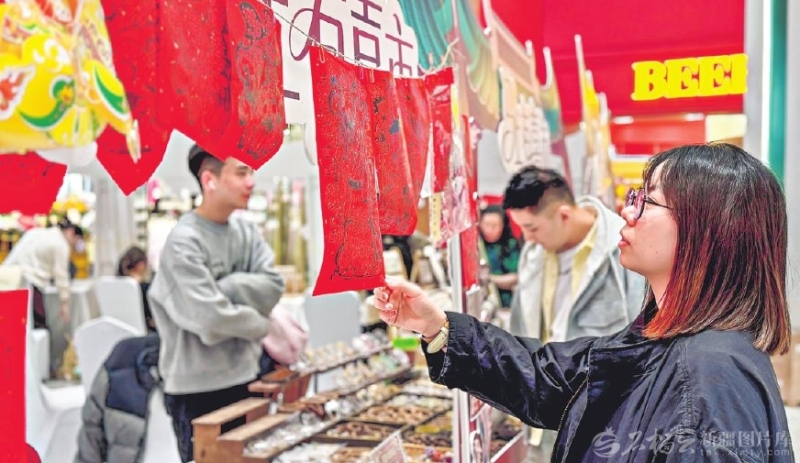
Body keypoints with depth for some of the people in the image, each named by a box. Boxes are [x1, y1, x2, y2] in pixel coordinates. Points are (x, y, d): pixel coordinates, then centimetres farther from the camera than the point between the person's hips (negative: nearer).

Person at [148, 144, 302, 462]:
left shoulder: (247, 231, 5)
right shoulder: (184, 241, -17)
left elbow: (272, 288, -5)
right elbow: (211, 317, -24)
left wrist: (222, 288, -18)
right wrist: (266, 326, -9)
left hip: (248, 375, 7)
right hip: (200, 388, -7)